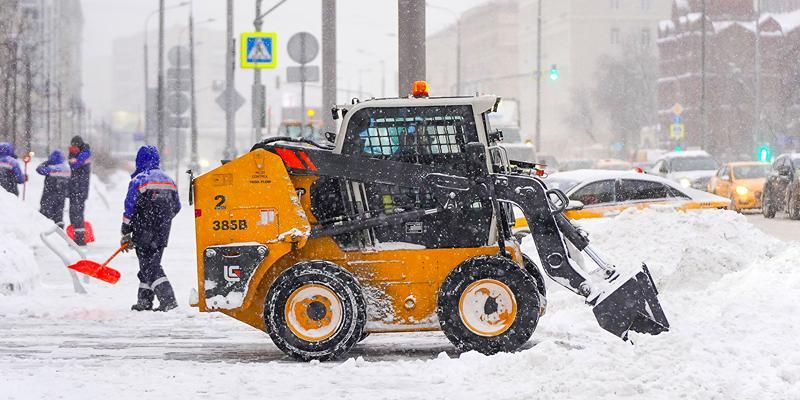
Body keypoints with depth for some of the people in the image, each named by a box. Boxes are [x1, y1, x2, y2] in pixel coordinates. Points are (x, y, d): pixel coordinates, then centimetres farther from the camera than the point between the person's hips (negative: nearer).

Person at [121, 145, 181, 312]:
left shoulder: (139, 180, -9)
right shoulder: (168, 180, 11)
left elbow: (130, 208, -10)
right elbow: (176, 207, 15)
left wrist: (126, 234, -3)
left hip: (145, 232, -6)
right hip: (162, 233, 6)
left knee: (150, 266, -5)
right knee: (151, 262, 16)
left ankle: (168, 299, -18)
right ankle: (145, 300, 19)